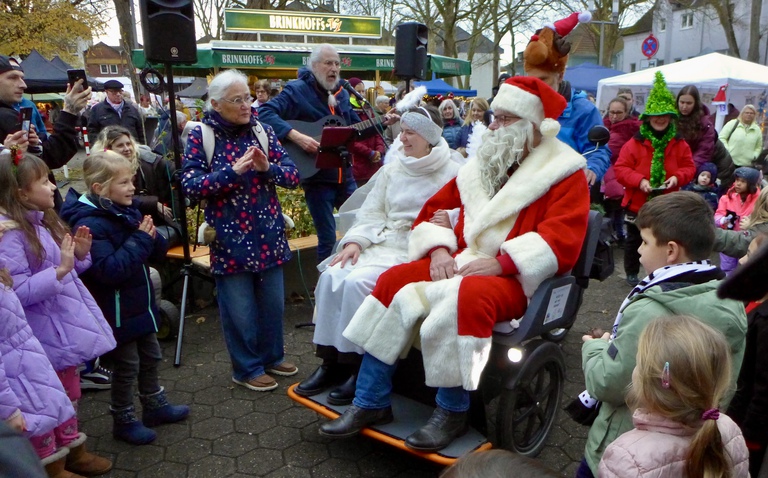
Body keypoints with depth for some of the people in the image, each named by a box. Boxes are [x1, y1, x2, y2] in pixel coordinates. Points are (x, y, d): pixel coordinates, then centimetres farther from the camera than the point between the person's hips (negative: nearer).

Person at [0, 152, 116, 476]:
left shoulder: (42, 221, 7)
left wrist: (79, 254, -2)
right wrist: (60, 269, -31)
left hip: (64, 327, 9)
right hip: (43, 336, -9)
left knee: (69, 391, 22)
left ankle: (71, 448, 41)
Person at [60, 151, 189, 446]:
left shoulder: (128, 211, 1)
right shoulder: (90, 224, -24)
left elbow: (159, 252, 6)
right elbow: (110, 270, -33)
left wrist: (152, 237, -16)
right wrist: (139, 239, -29)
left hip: (140, 304, 8)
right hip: (116, 312, -8)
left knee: (150, 357, 22)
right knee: (127, 366, 7)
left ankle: (155, 406, 41)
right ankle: (123, 420, 28)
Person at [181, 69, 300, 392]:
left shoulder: (262, 130, 5)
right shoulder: (201, 136, -4)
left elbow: (293, 176, 1)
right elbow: (190, 186, -13)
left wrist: (267, 167, -19)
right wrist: (233, 171, -23)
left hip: (269, 234, 4)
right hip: (230, 238, -3)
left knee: (272, 301, 14)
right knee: (239, 308, 6)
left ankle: (271, 356, 35)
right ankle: (246, 368, 25)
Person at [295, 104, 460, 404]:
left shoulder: (451, 174, -4)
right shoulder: (392, 168, 14)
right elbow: (372, 212, 9)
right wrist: (355, 241, -6)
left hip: (417, 253, -6)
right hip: (382, 244, 6)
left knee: (358, 283, -27)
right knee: (331, 277, -17)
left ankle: (358, 368, -10)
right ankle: (331, 361, -4)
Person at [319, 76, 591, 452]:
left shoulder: (564, 172, -1)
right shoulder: (483, 164, 17)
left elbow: (560, 240, -15)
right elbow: (435, 210, 18)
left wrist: (499, 262, -24)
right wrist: (439, 250, -2)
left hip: (516, 276, -6)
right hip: (459, 262, 7)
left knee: (467, 297, -37)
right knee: (394, 281, -11)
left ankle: (452, 413, -17)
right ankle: (370, 403, -2)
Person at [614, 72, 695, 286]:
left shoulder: (679, 144, 0)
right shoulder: (635, 143, -9)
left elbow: (689, 167, 4)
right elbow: (620, 168, -12)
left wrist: (677, 177, -16)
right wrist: (639, 180, -24)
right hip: (637, 202, -2)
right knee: (634, 241, 11)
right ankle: (631, 273, 27)